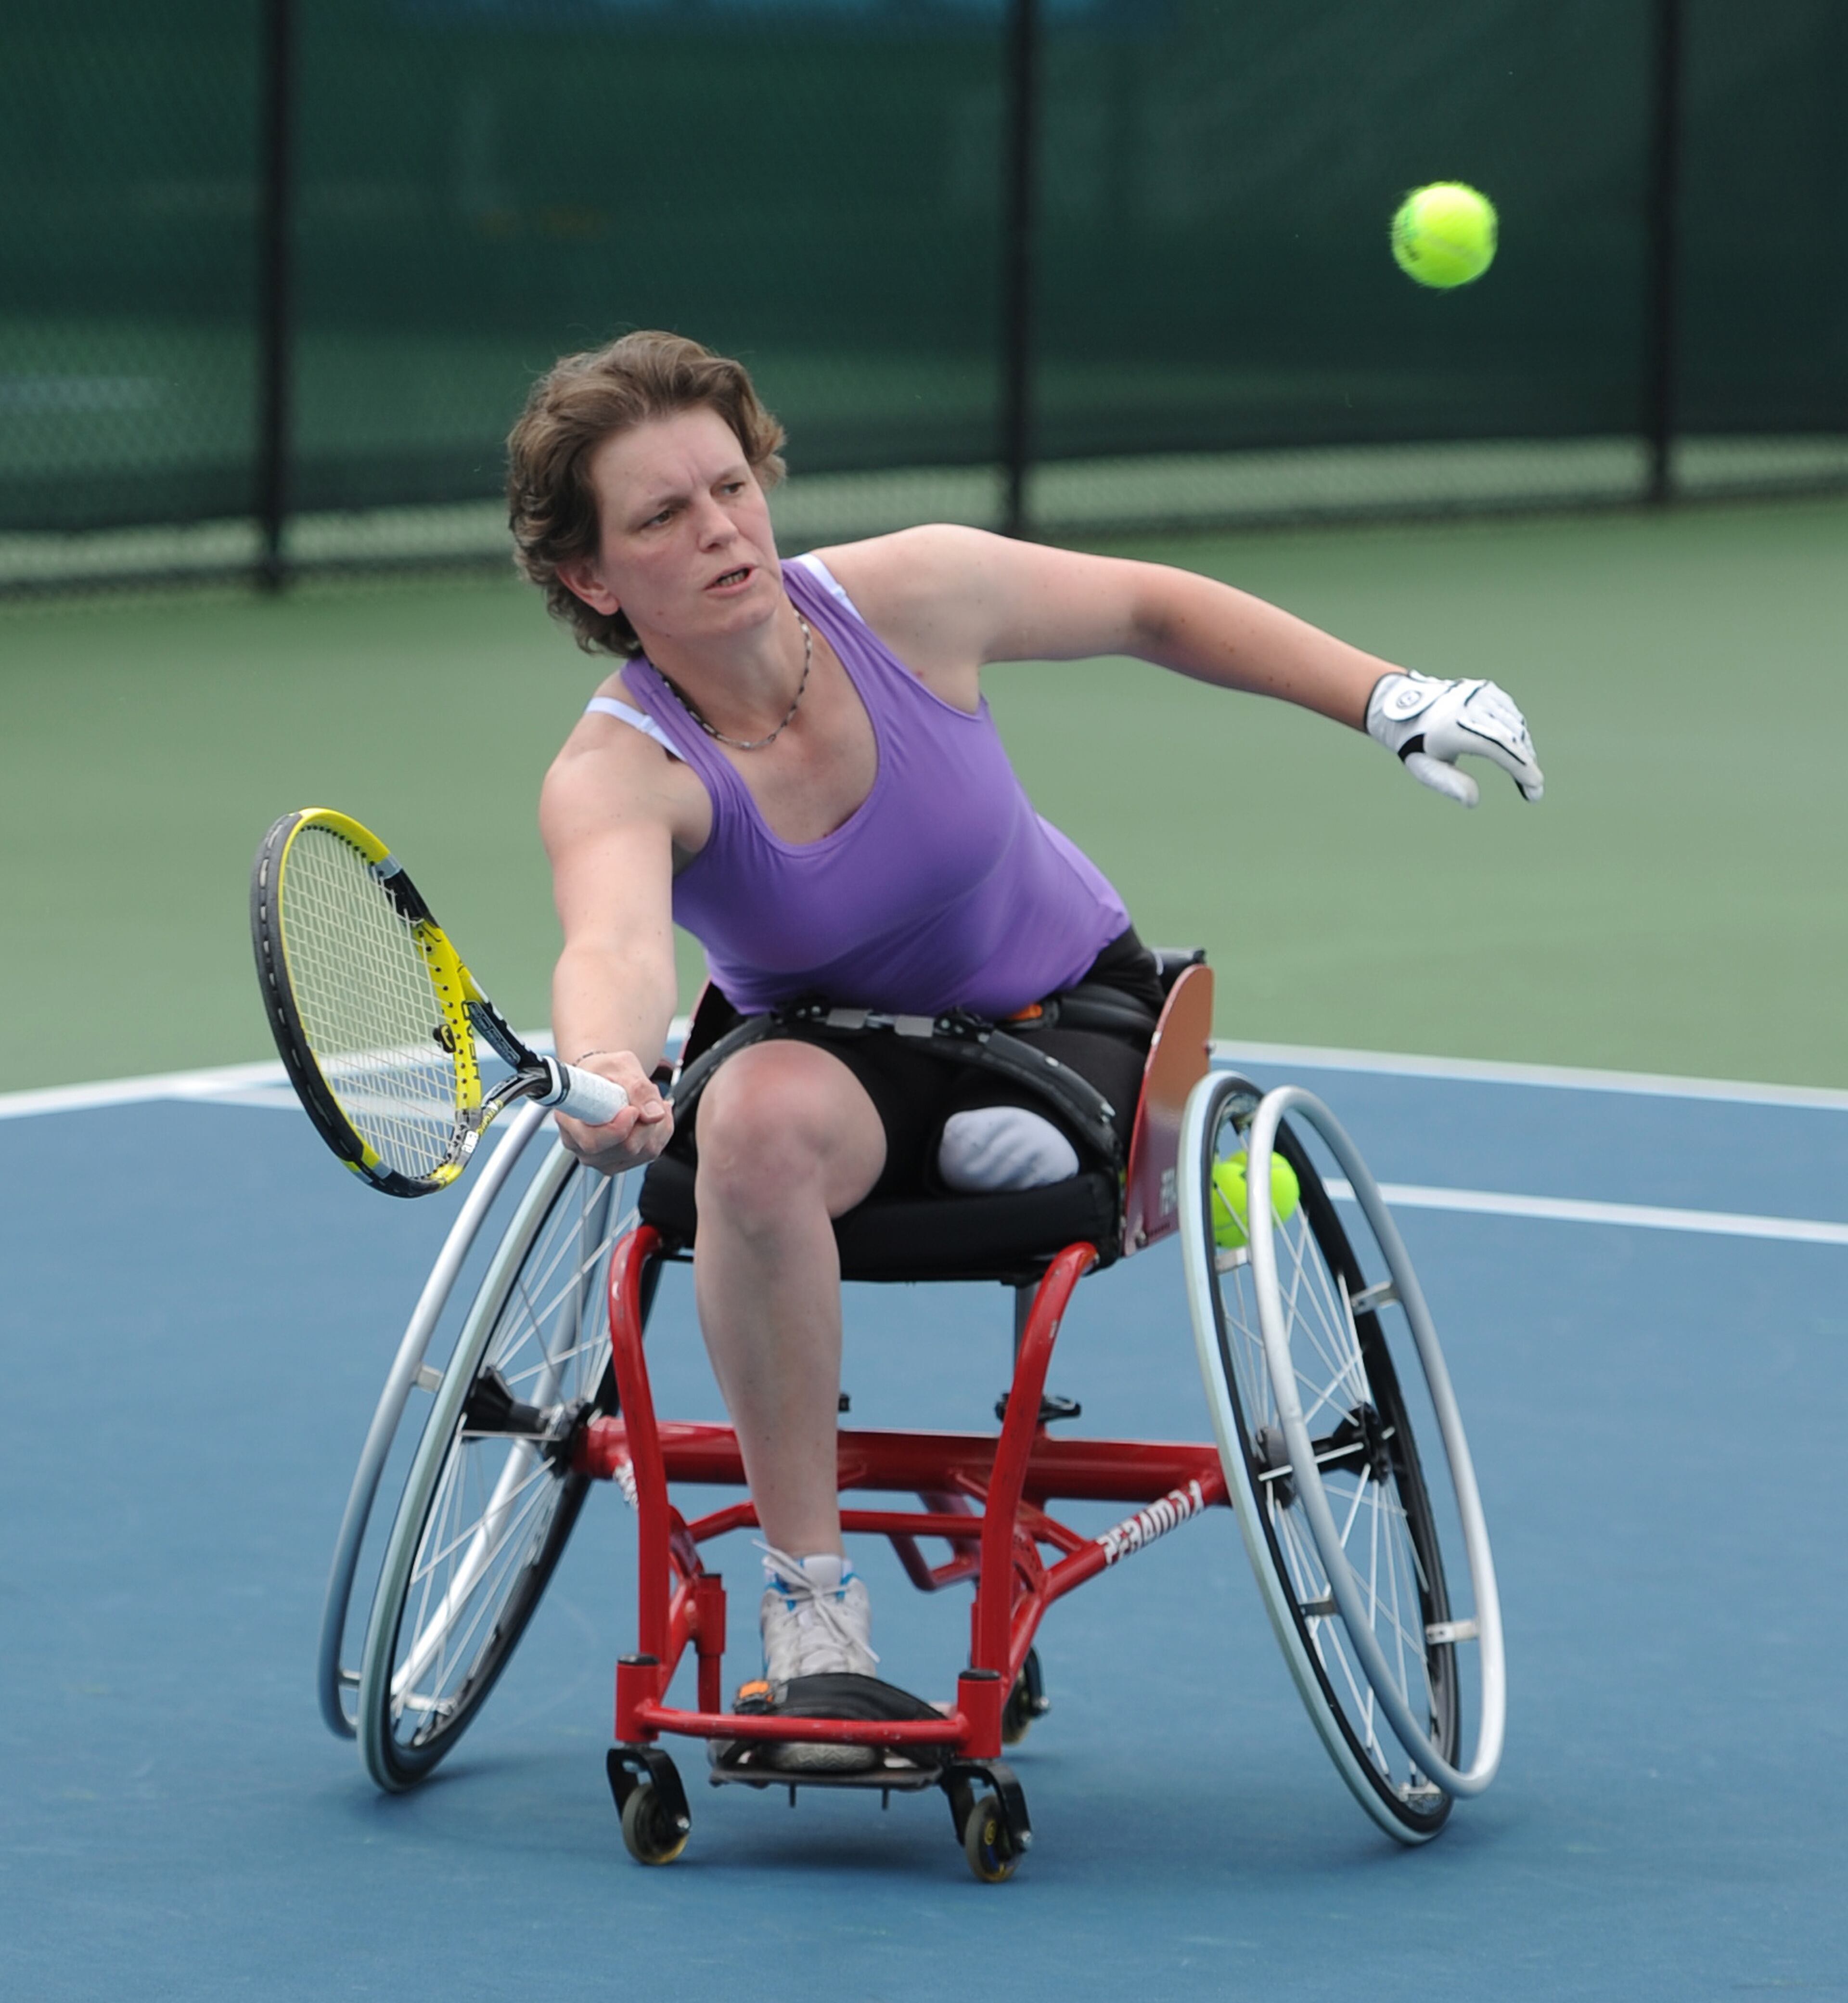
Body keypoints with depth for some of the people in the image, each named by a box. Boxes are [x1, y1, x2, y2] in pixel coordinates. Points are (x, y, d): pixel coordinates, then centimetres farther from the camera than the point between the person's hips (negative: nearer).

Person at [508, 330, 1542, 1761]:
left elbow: (1151, 609, 1)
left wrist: (1390, 700, -4)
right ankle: (809, 1598, -28)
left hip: (1070, 1016, 0)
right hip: (831, 1051, 0)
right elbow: (614, 946, -47)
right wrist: (606, 1070, -70)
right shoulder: (619, 774, -24)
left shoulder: (909, 597, -18)